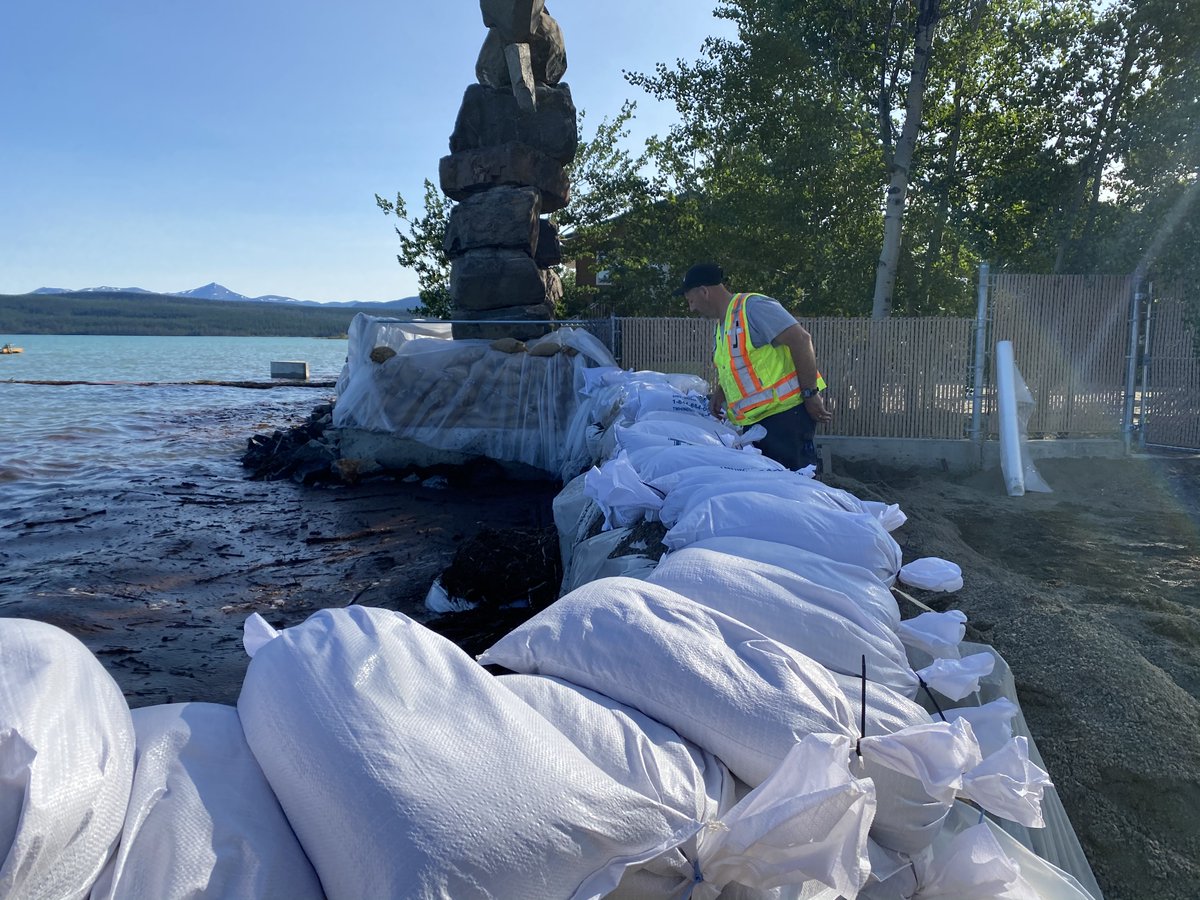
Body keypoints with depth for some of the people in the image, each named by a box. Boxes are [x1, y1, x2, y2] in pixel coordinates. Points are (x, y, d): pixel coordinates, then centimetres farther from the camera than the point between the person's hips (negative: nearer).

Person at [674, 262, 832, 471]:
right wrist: (719, 392, 9)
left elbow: (801, 340, -19)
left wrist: (810, 394, -19)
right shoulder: (722, 324, 17)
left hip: (786, 412, -10)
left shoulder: (752, 307, -13)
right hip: (755, 420, 10)